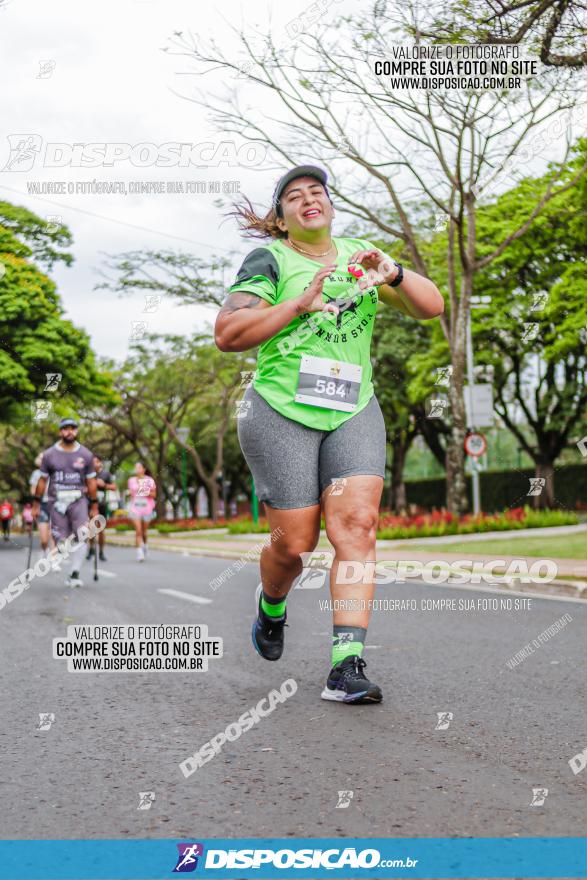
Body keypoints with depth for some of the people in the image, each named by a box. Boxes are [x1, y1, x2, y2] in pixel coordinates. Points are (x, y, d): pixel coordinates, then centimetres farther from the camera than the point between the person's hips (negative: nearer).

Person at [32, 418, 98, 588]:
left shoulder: (86, 455, 4)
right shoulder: (49, 455, 4)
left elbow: (91, 482, 8)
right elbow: (42, 480, 8)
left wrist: (94, 506, 6)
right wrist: (37, 504, 6)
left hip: (79, 500, 0)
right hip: (57, 501, 0)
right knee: (61, 540, -3)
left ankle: (74, 574, -13)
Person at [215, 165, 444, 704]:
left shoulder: (358, 256, 12)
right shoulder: (269, 260, -1)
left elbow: (431, 307, 4)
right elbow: (226, 335, -13)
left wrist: (391, 273, -15)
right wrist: (299, 305, -22)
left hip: (354, 414, 3)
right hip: (282, 414, -3)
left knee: (357, 526, -14)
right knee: (295, 542, -2)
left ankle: (347, 666, -17)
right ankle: (271, 605, 33)